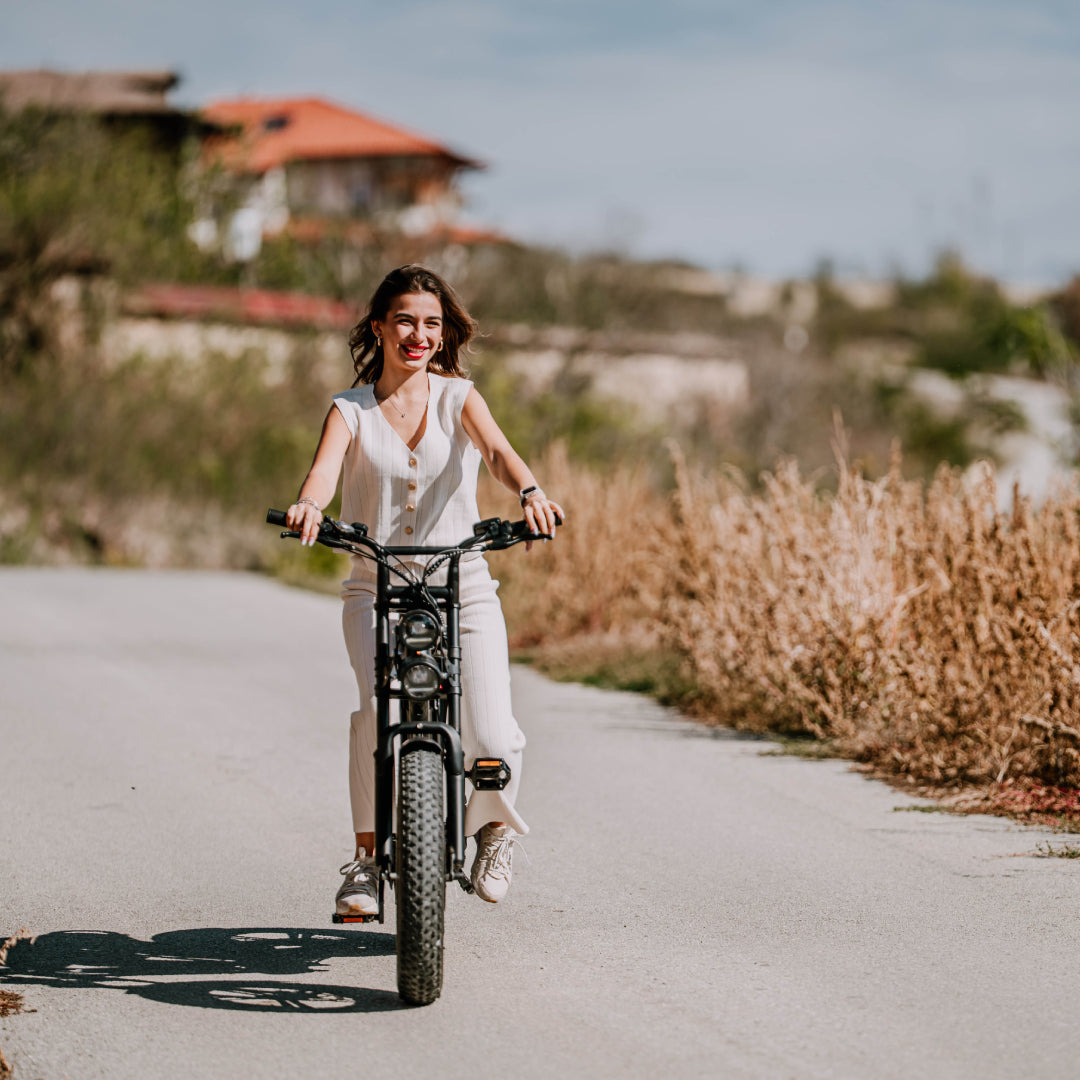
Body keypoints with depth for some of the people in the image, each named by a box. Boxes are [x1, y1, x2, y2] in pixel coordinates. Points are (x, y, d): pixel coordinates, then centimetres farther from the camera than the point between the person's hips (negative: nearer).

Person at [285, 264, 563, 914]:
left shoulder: (458, 397, 3)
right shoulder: (352, 410, 2)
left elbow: (499, 451, -17)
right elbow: (326, 467, -18)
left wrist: (530, 493, -40)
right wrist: (309, 505, -43)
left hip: (464, 585, 0)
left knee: (494, 743, -15)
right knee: (379, 708, -28)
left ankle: (495, 826, 19)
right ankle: (369, 851, -9)